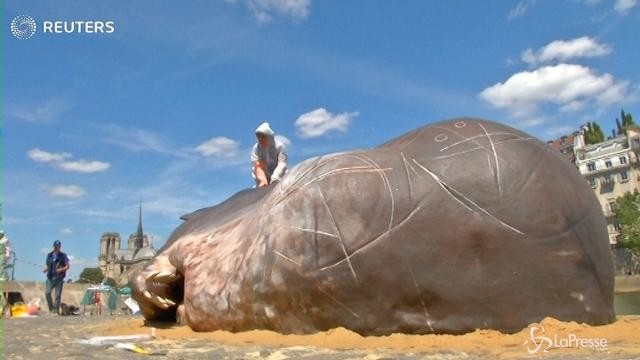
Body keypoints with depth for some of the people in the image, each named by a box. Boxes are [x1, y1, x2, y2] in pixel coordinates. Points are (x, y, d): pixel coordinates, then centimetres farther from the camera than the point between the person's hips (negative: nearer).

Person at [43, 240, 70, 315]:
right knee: (47, 293, -11)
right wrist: (45, 269, -3)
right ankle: (51, 308, 6)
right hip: (50, 277, 2)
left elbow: (67, 266, 1)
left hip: (59, 278, -2)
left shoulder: (63, 256, 3)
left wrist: (61, 269, -18)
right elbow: (47, 266, 18)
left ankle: (56, 310, 5)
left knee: (58, 295, -3)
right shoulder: (49, 255, 12)